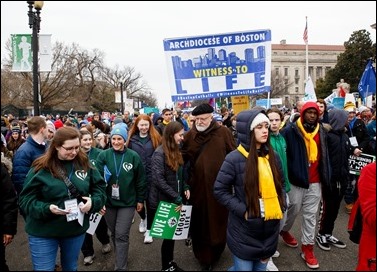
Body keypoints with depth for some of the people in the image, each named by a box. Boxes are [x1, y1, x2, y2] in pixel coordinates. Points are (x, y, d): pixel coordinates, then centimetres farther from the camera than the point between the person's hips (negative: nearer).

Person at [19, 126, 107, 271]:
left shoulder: (85, 164, -5)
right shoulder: (41, 168, -14)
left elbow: (100, 188, 2)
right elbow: (26, 200, -11)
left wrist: (93, 202, -18)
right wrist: (47, 208, -28)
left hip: (76, 229, 3)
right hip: (43, 232, -3)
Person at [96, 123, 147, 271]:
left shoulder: (133, 156, -9)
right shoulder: (103, 155, -7)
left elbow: (140, 180, -2)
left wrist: (140, 199, 1)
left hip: (127, 202, -2)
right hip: (109, 201, 3)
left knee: (121, 235, -1)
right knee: (114, 233, 19)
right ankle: (121, 257, 42)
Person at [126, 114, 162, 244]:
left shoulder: (155, 138, -2)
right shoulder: (132, 139, 3)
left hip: (151, 175, -2)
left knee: (150, 202, 6)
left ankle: (148, 230, 21)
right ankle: (143, 218, 46)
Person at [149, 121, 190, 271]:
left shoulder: (176, 151, 8)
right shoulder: (159, 153, -18)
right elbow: (159, 180, -24)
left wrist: (185, 188, 0)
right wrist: (177, 198, -22)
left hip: (174, 200, 7)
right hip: (163, 201, -7)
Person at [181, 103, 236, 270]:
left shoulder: (223, 132, -3)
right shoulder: (190, 135, 2)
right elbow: (182, 157, 6)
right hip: (198, 186, 2)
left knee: (217, 220, 12)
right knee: (200, 222, 11)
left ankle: (214, 253, 36)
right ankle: (204, 257, 28)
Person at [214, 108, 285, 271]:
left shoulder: (273, 156, 3)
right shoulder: (235, 158, -15)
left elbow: (280, 184, 16)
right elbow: (220, 190, -11)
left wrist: (280, 207, 3)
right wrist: (242, 210, -17)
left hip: (270, 228, 5)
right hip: (245, 230, -5)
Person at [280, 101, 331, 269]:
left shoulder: (321, 131, 6)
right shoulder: (291, 130, -10)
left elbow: (324, 154, 13)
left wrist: (325, 175, 11)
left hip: (315, 180, 4)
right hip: (296, 178, -4)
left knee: (311, 214, 9)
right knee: (294, 210, 11)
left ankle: (307, 247, 21)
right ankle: (284, 231, 39)